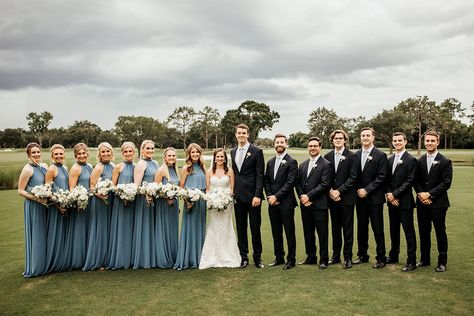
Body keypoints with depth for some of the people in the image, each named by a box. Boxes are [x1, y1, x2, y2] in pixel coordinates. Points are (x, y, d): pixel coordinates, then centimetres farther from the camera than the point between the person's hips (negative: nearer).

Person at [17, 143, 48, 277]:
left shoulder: (44, 166, 6)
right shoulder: (27, 169, -12)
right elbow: (20, 191, -10)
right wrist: (36, 198, -20)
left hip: (45, 205, 6)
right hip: (33, 206, -6)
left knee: (44, 234, 14)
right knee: (35, 236, 1)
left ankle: (44, 264, 28)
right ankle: (34, 268, 13)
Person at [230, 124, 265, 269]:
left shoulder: (256, 151, -5)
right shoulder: (233, 152, 12)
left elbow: (260, 175, -9)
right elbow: (233, 172, 14)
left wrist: (258, 195, -15)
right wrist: (232, 192, 6)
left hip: (252, 195, -5)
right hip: (238, 196, 5)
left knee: (255, 228, 2)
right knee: (240, 228, 10)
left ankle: (257, 257, 15)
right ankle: (243, 256, 20)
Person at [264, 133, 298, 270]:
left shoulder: (291, 162, -7)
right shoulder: (270, 162, 13)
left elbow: (290, 183, -13)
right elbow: (266, 181, 12)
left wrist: (276, 196, -15)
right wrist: (269, 196, -3)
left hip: (286, 203, -6)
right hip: (272, 203, 6)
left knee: (289, 232, 2)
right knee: (276, 232, 13)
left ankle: (291, 259, 13)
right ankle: (279, 257, 25)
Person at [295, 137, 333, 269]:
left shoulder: (326, 165, -5)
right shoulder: (303, 165, 15)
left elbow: (324, 184, -14)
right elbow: (298, 183, 11)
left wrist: (309, 196, -16)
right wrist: (302, 197, -5)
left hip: (319, 205, -6)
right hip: (305, 205, 6)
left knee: (322, 234, 2)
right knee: (308, 233, 13)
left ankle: (324, 260, 12)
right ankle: (311, 257, 25)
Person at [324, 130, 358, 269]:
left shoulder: (351, 156, -6)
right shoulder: (328, 156, 8)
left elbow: (353, 177, -10)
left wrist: (339, 191, -15)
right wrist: (330, 191, -7)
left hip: (346, 198, -4)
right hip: (332, 198, 4)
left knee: (347, 229, 3)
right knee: (335, 228, 13)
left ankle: (348, 257, 12)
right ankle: (335, 256, 23)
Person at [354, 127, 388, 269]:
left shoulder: (380, 155, -6)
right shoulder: (356, 155, 9)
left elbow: (381, 177, -10)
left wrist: (367, 190, -14)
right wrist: (358, 190, -3)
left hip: (374, 198, -5)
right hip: (360, 197, 5)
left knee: (377, 229, 1)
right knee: (361, 228, 12)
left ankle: (381, 258, 11)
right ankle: (362, 255, 23)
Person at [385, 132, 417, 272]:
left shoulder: (411, 160, -8)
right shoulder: (390, 160, 11)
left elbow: (409, 181, -14)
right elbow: (387, 180, 10)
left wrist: (394, 194, -16)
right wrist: (389, 195, -4)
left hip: (405, 201, -6)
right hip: (392, 201, 6)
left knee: (409, 232, 0)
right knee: (394, 230, 16)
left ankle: (411, 261, 7)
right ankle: (393, 255, 28)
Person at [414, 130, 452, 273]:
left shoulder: (445, 162, -5)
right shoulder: (419, 161, 8)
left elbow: (446, 183, -10)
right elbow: (416, 181, 6)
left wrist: (429, 194, -16)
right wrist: (421, 194, -11)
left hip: (438, 203, -4)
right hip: (422, 203, 4)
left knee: (440, 232, 6)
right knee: (423, 232, 11)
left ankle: (442, 261, 17)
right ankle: (424, 259, 23)